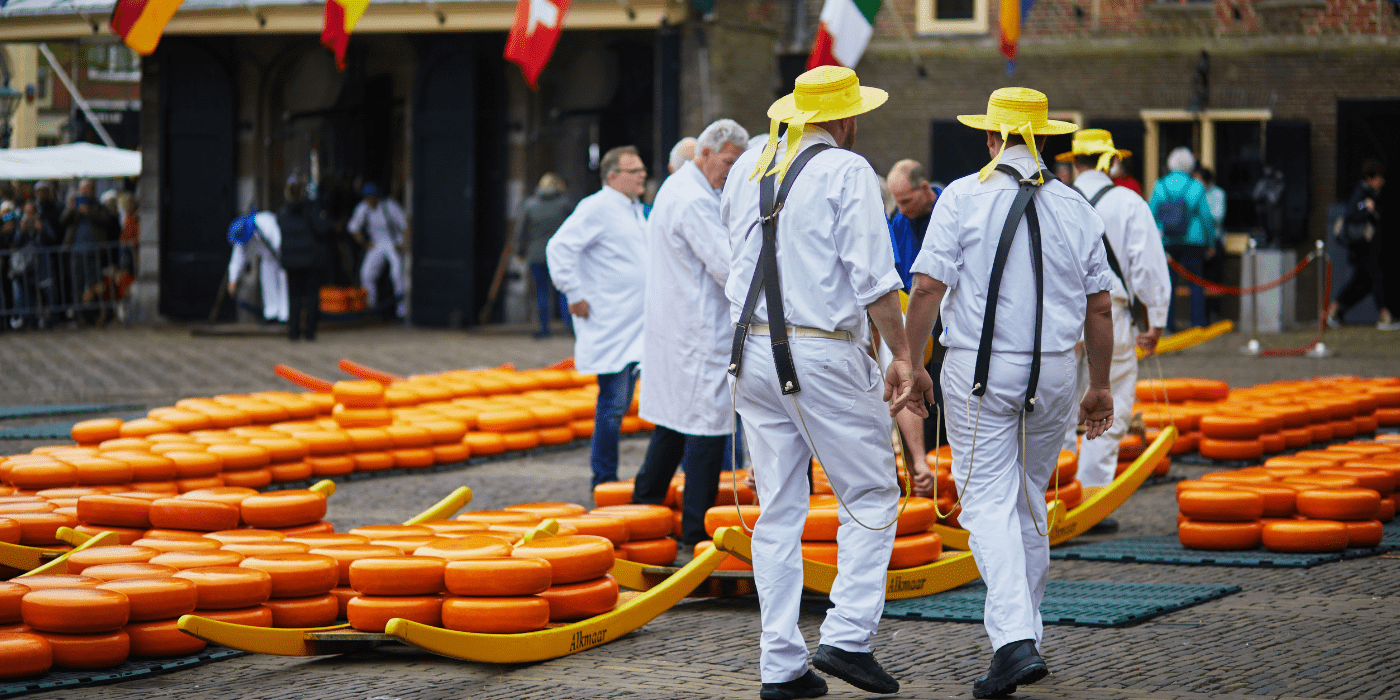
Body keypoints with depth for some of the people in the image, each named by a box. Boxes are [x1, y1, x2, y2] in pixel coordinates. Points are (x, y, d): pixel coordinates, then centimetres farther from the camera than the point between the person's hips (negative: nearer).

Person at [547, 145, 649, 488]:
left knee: (621, 404, 12)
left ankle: (607, 478, 19)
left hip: (634, 326, 9)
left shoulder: (635, 210, 17)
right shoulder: (597, 208, -12)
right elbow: (559, 248, -19)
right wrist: (575, 295, -18)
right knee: (613, 403, -7)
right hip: (609, 326, -9)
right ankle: (604, 481, -1)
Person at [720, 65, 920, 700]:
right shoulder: (847, 171, -6)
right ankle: (847, 635, -7)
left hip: (752, 350, 6)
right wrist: (901, 354, -10)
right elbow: (873, 275, -14)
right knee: (871, 497, 5)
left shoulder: (746, 168, 12)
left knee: (778, 511, 8)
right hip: (825, 354, -6)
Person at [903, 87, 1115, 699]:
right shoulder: (1075, 208, 7)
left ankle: (1014, 641, -20)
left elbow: (928, 286, -11)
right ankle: (1025, 634, 23)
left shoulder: (964, 197, -4)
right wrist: (1100, 387, 17)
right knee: (1031, 501, 17)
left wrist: (911, 363, -2)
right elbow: (1099, 307, 8)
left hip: (978, 371, -4)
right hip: (1054, 372, 4)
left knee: (989, 502, -5)